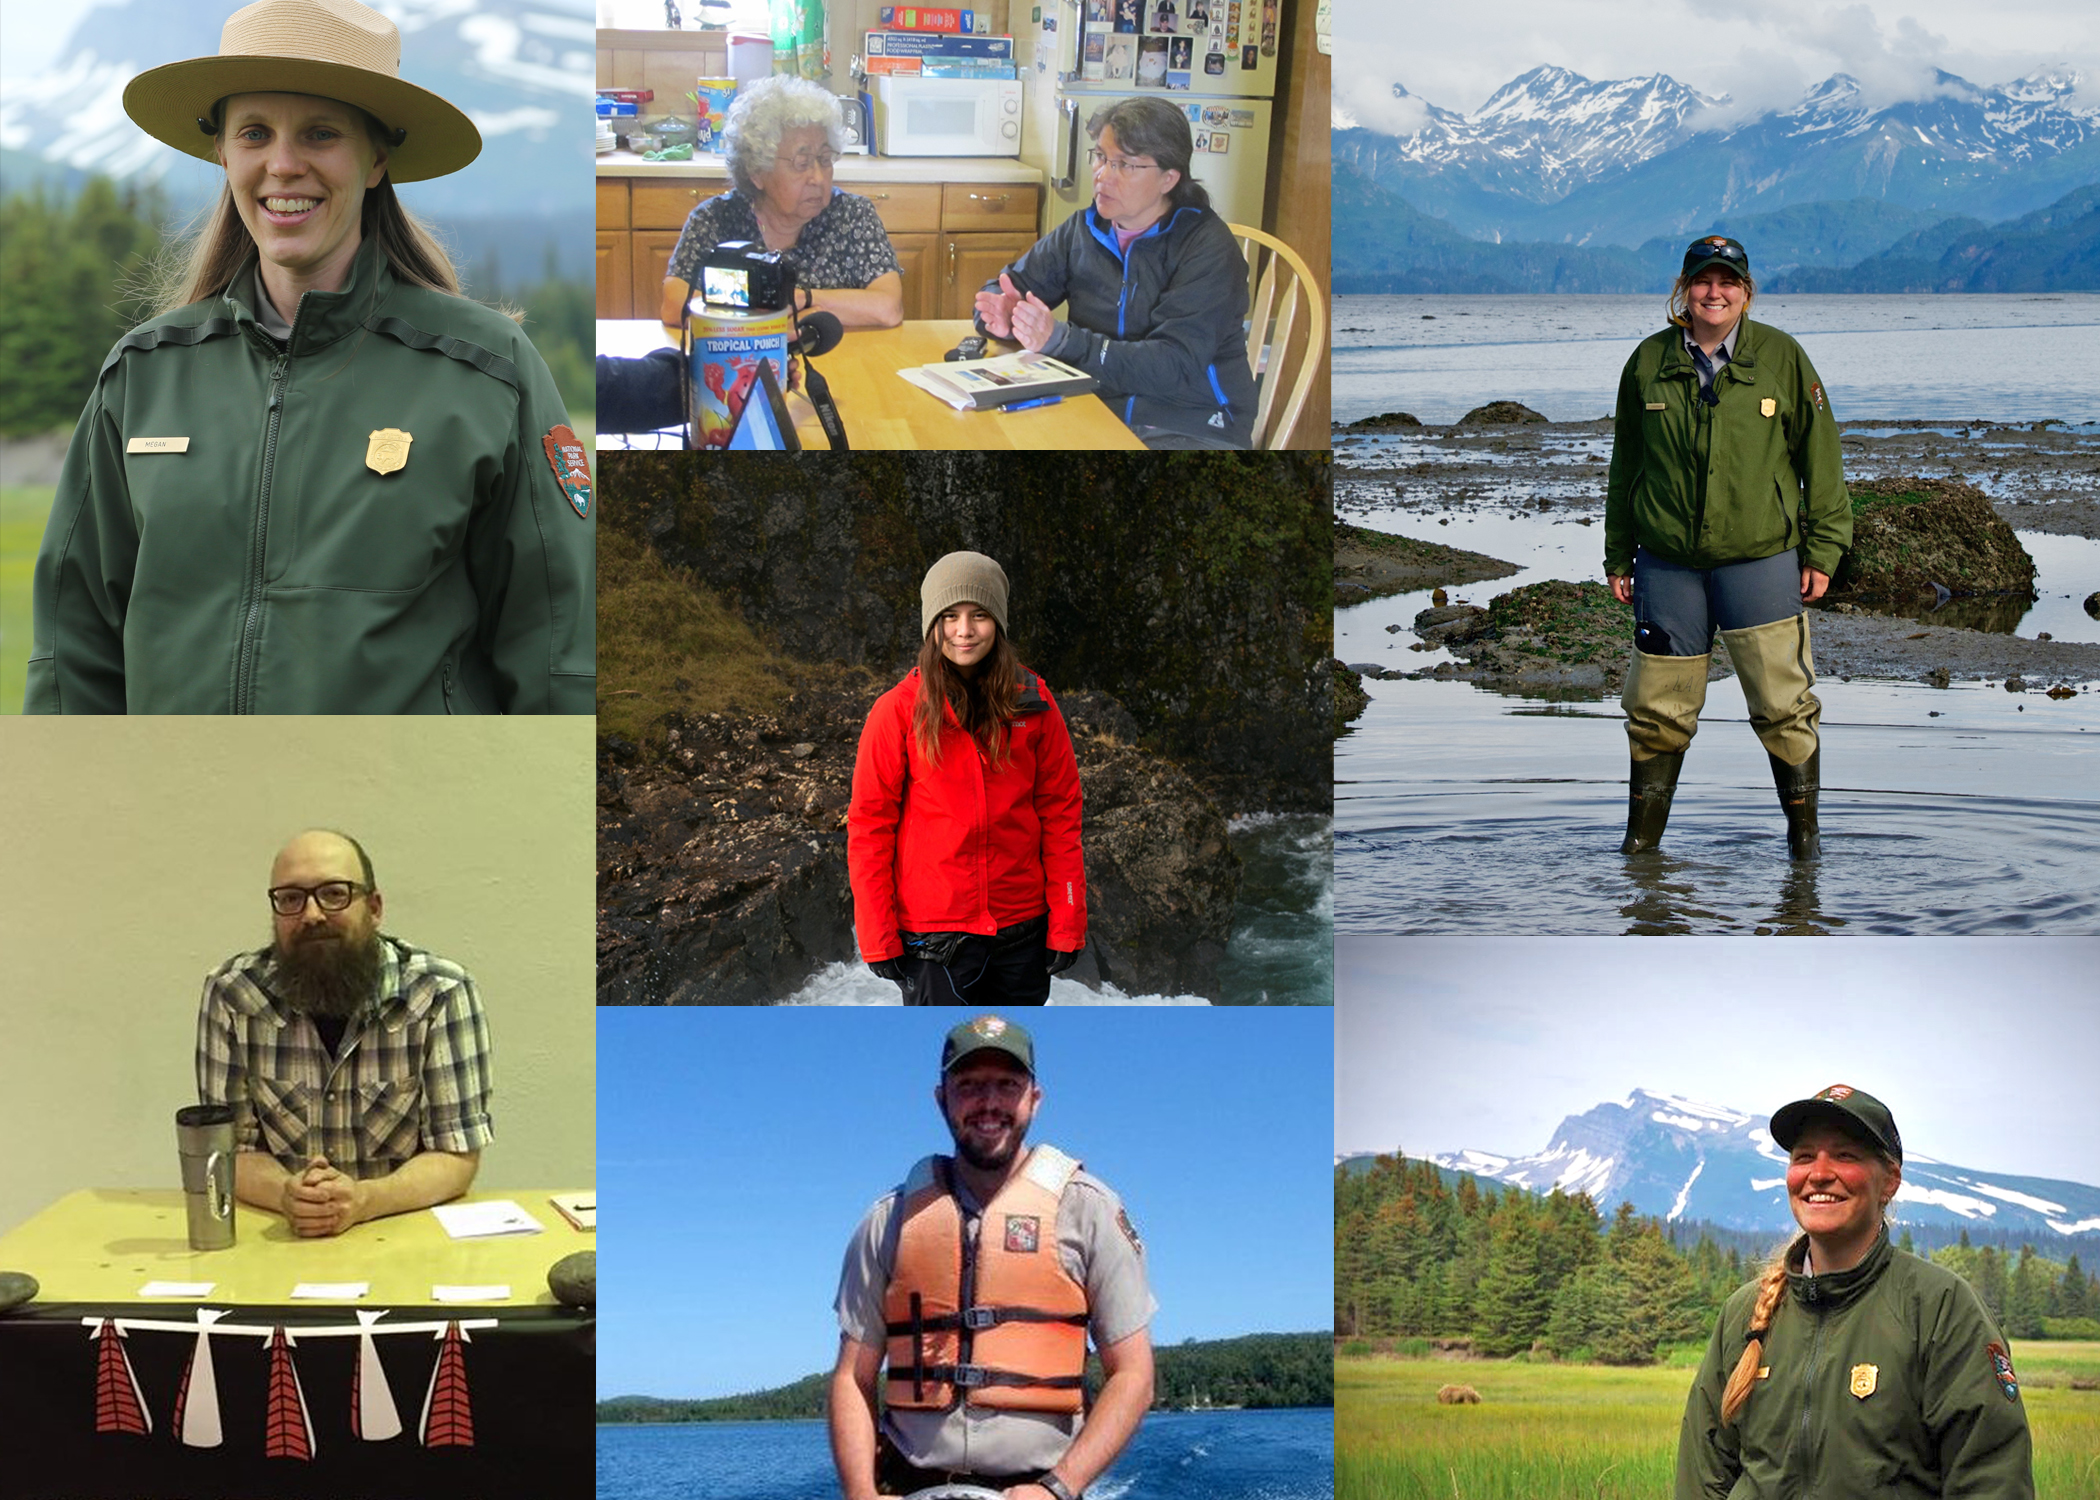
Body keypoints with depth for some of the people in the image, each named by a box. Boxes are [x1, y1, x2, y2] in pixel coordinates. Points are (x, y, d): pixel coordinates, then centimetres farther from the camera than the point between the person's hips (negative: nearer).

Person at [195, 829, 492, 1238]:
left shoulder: (440, 994, -7)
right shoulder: (231, 994, -2)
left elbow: (456, 1155, -8)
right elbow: (233, 1148, -1)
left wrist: (365, 1200, -26)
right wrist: (286, 1193, -22)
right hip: (280, 1239, 2)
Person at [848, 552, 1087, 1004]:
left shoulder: (1033, 704, 1)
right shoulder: (899, 710, -5)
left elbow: (1060, 815, 4)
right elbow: (868, 826, -3)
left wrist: (1066, 924, 0)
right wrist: (877, 937, -7)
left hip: (1021, 928, 3)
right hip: (934, 929, -2)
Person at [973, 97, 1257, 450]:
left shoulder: (1208, 248, -9)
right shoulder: (1084, 229, 10)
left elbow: (1177, 366, -19)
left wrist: (1060, 340, -26)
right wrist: (1001, 315, -8)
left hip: (1192, 429, -5)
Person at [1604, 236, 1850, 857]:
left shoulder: (1782, 358, 0)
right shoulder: (1649, 362, 5)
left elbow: (1819, 457, 4)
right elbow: (1625, 466, 13)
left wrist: (1822, 549, 0)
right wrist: (1617, 557, 12)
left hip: (1762, 557, -1)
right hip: (1667, 561, 2)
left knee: (1782, 701, -1)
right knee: (1658, 706, 6)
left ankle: (1803, 826, 15)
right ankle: (1641, 833, 19)